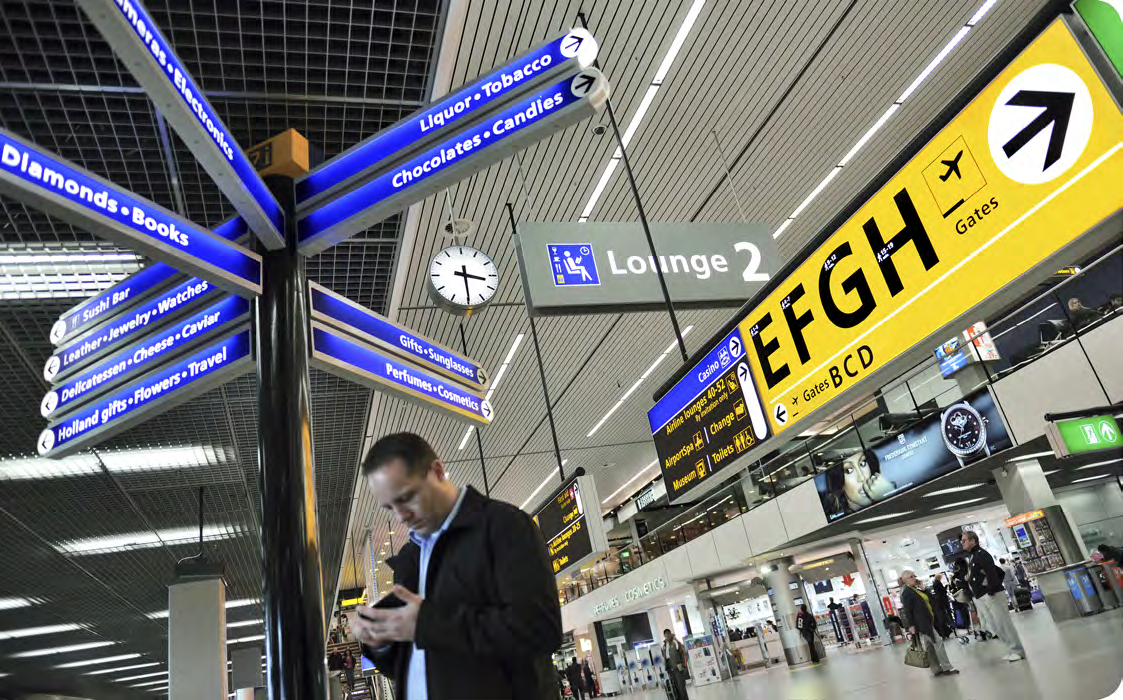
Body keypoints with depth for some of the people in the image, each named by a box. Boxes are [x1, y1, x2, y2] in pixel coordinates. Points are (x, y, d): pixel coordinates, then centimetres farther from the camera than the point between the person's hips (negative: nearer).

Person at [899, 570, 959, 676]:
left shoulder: (916, 589, 17)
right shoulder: (906, 593, -12)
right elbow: (907, 610, -16)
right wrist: (911, 625, -20)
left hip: (928, 621, 9)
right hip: (922, 623, -9)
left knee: (931, 645, 11)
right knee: (938, 641, -10)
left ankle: (937, 669, 15)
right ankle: (946, 668, -5)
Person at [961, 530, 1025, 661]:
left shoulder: (981, 554, -15)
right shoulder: (969, 557, 15)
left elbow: (992, 573, -24)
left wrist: (992, 591, -20)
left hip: (991, 595, -10)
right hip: (980, 597, 10)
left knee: (1004, 624, -2)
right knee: (994, 626, 13)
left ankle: (1018, 651, 7)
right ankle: (1013, 650, 22)